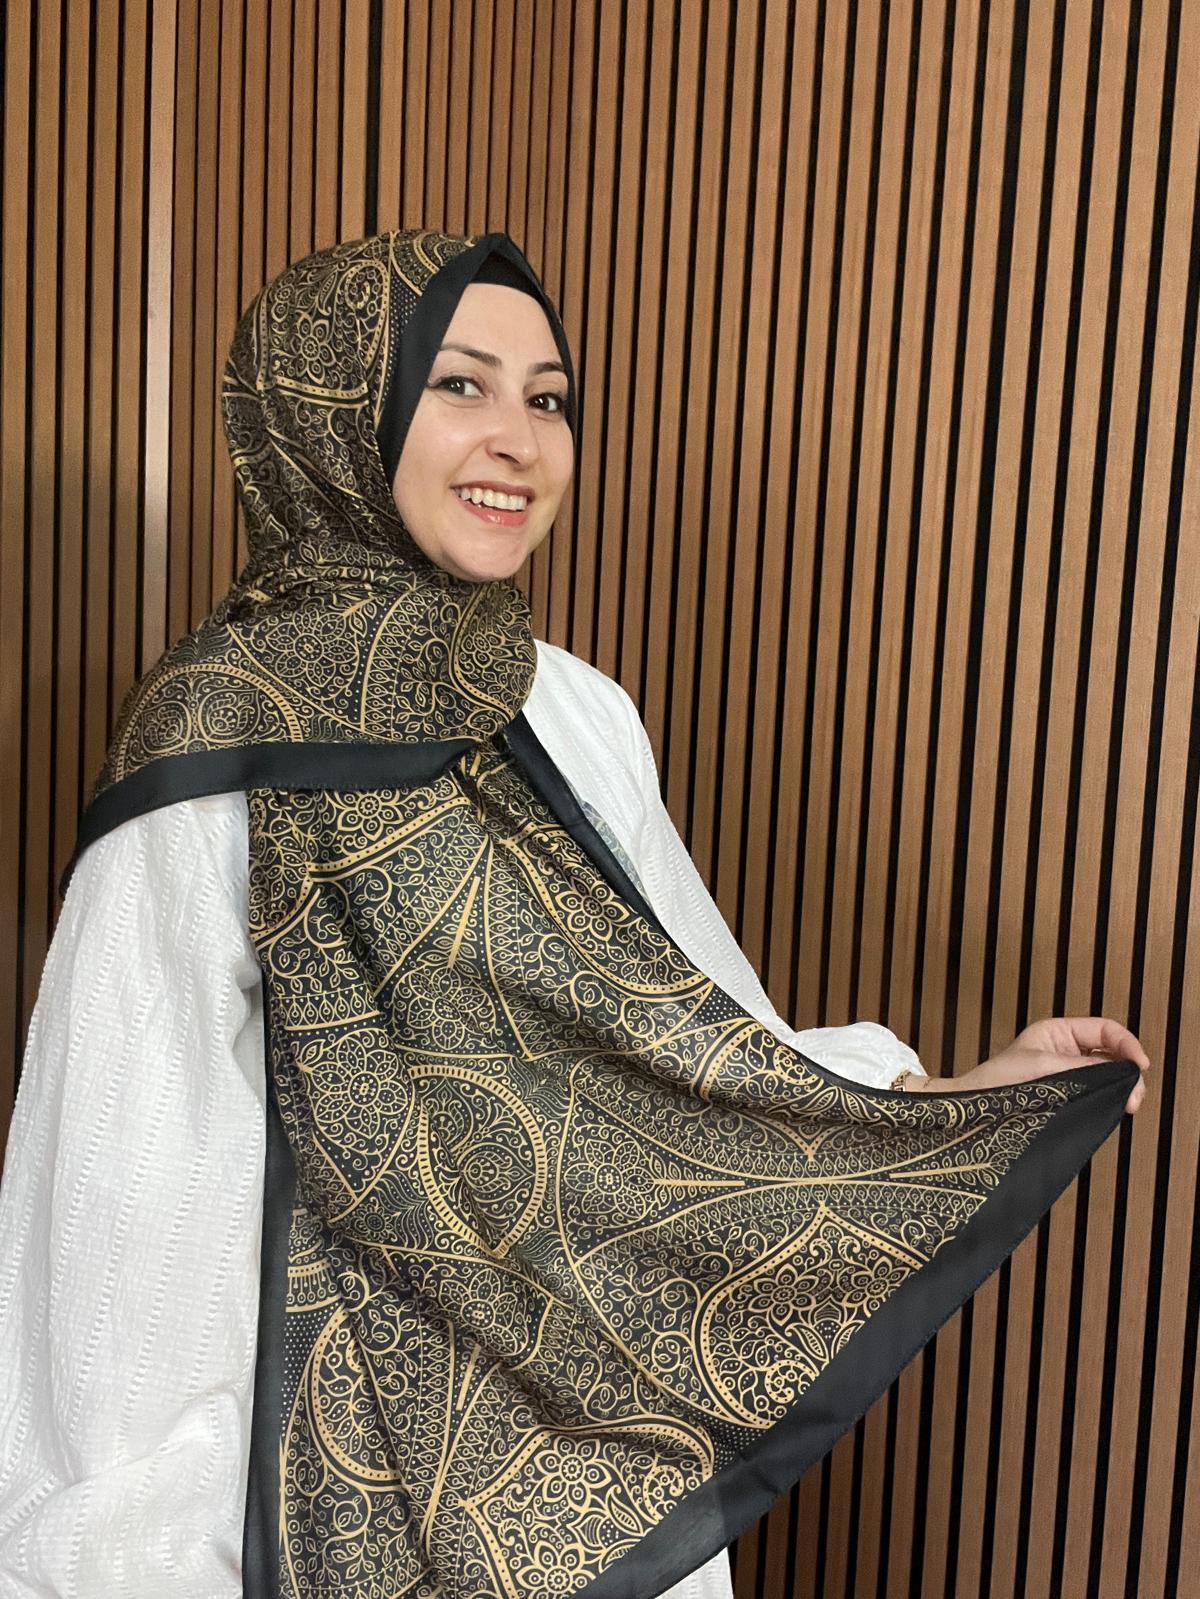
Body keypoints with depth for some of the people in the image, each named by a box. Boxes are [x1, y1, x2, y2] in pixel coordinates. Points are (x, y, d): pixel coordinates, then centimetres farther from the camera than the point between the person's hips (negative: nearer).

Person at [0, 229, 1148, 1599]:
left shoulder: (580, 715, -1)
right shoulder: (218, 747, -19)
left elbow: (680, 1034, 5)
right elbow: (141, 1188, -16)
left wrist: (957, 1095, -2)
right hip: (376, 1445, -5)